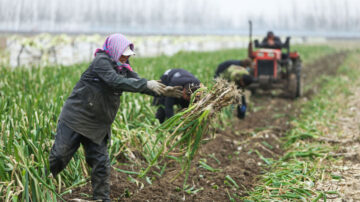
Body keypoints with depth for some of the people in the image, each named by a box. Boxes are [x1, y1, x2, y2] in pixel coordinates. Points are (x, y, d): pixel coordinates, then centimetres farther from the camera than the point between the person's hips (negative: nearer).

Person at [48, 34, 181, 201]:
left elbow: (139, 84, 3)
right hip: (75, 118, -6)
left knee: (101, 164, 3)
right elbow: (115, 81, -30)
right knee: (58, 157, -2)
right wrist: (146, 84, -33)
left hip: (97, 127, 6)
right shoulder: (101, 61, -14)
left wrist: (163, 91, -13)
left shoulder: (123, 68, 9)